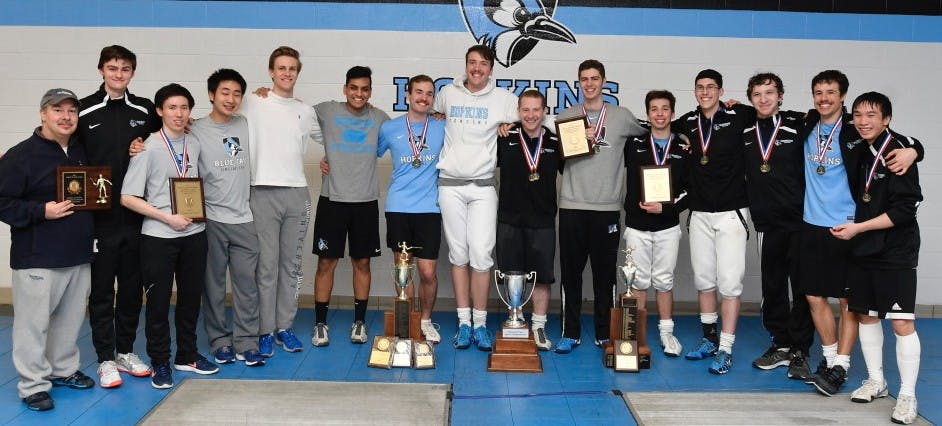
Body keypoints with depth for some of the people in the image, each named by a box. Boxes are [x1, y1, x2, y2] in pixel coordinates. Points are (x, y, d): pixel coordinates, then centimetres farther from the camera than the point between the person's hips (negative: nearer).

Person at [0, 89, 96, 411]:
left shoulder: (82, 152, 11)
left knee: (70, 319, 16)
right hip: (37, 259, -6)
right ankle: (33, 384, 11)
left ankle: (64, 370, 32)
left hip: (79, 255, 6)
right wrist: (42, 211, -20)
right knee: (33, 322, 0)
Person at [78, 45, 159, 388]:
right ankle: (105, 359, 15)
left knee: (132, 287, 11)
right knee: (101, 289, 5)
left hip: (135, 215, 3)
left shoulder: (145, 111, 6)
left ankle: (126, 351, 25)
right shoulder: (84, 111, -1)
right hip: (99, 217, -3)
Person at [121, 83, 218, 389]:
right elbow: (128, 198, -11)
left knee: (191, 296, 14)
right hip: (158, 236, -5)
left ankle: (187, 355, 29)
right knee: (158, 301, 5)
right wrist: (168, 218, -15)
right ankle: (160, 363, 19)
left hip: (194, 233, 5)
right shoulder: (148, 149, -8)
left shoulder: (194, 146, 6)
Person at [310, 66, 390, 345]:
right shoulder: (327, 111, 3)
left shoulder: (379, 118, 8)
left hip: (366, 201, 2)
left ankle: (359, 322, 19)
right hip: (332, 199, -1)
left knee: (362, 261, 8)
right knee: (326, 261, 2)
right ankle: (320, 323, 13)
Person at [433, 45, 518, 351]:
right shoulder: (448, 93, 8)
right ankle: (464, 322, 13)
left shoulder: (503, 98, 3)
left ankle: (480, 324, 4)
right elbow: (433, 116, 27)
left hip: (483, 185, -1)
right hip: (450, 184, 2)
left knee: (481, 255, -8)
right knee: (458, 254, 5)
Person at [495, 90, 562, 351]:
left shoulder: (555, 143, 3)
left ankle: (539, 327, 20)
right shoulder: (505, 138, -1)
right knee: (512, 277, 8)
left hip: (543, 220, 1)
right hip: (510, 219, -1)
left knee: (542, 277, 6)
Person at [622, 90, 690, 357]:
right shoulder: (634, 144, 3)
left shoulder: (684, 148, 3)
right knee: (639, 281, 7)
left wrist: (665, 207, -12)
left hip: (668, 226, 0)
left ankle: (666, 332, 20)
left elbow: (690, 188, 0)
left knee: (664, 281, 8)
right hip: (636, 226, 0)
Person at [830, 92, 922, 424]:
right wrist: (851, 228, 6)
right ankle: (876, 382, 27)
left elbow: (905, 209, -17)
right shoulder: (859, 151, 8)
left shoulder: (898, 151, -13)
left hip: (896, 252, -7)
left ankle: (907, 396, 4)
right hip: (862, 248, 7)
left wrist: (858, 228, -17)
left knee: (902, 322, -7)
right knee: (865, 315, 13)